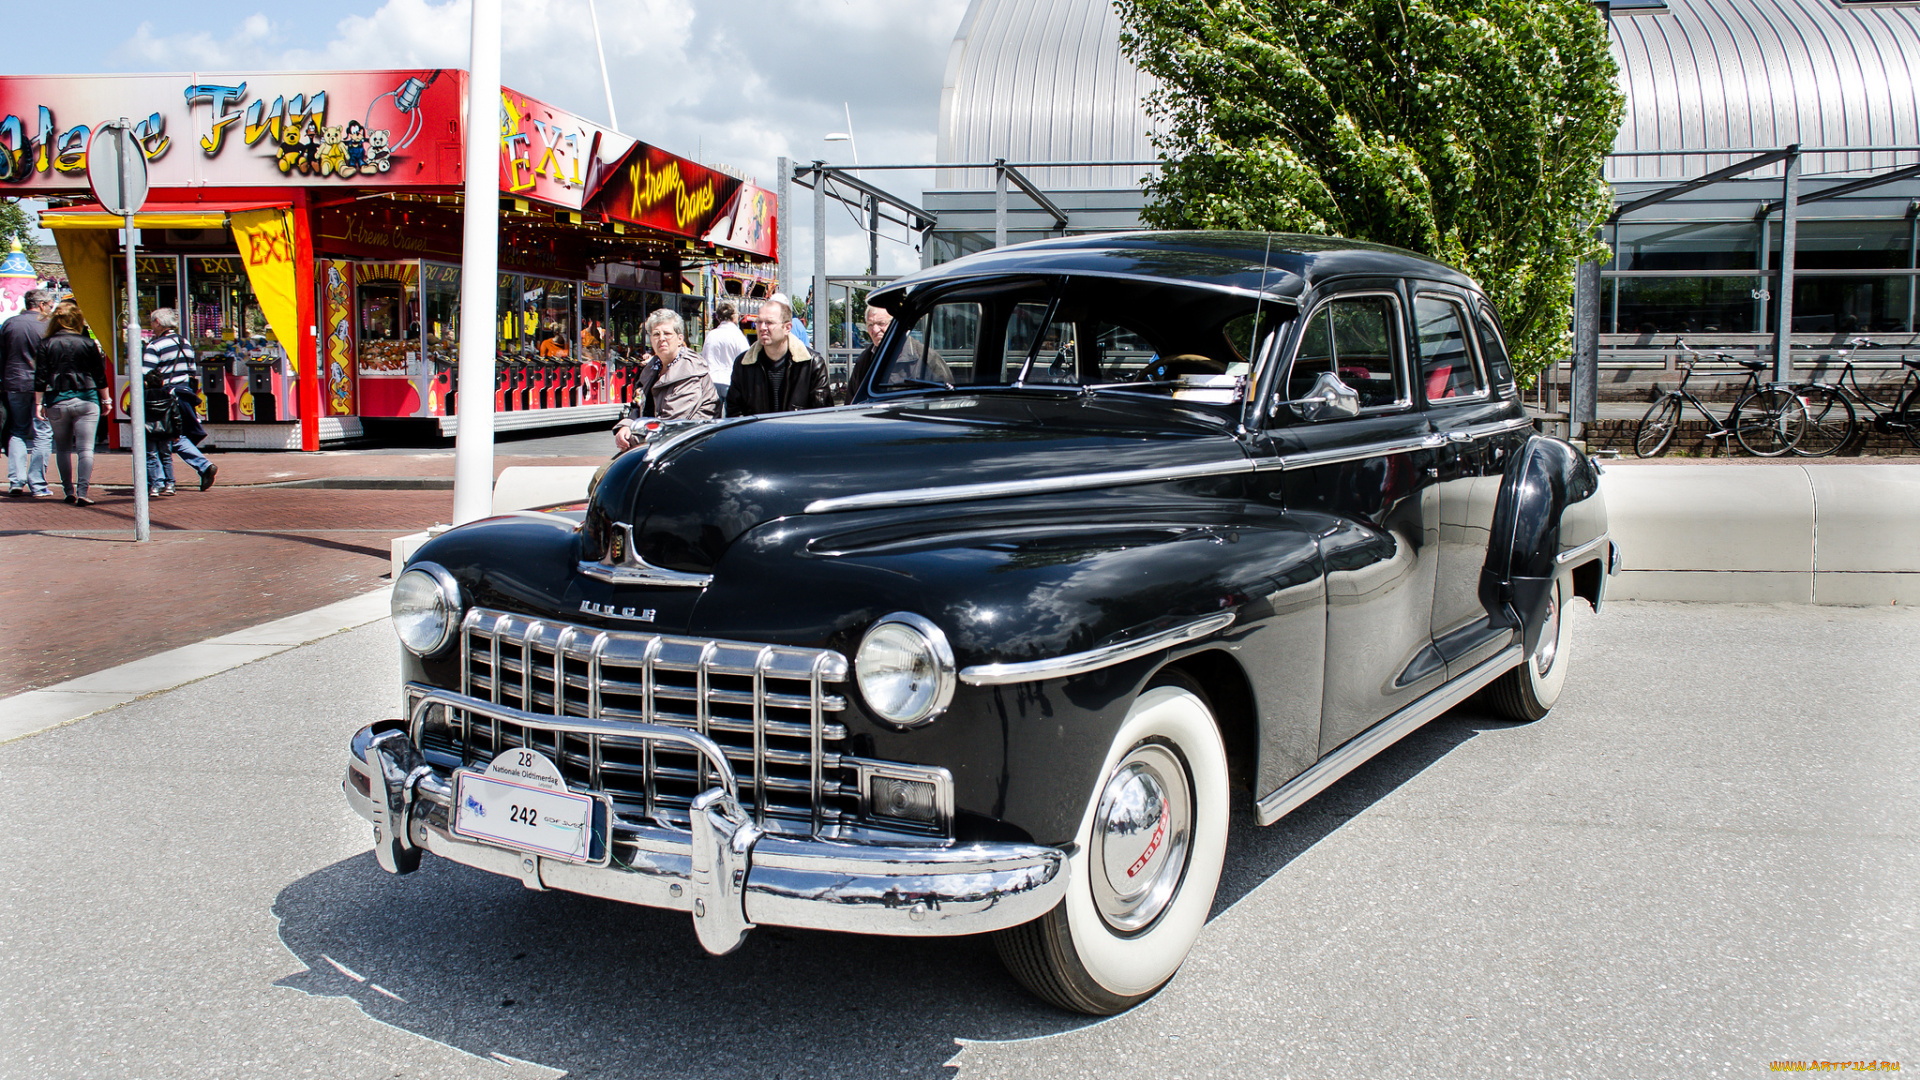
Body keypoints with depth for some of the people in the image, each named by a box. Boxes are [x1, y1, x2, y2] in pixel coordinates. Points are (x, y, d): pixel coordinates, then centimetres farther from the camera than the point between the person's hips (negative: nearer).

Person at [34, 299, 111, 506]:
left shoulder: (46, 344, 1)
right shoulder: (88, 343, -1)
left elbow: (40, 377, 0)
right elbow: (100, 375, 3)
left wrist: (39, 403, 6)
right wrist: (105, 400, 13)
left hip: (56, 402, 1)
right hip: (86, 401, -1)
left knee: (62, 448, 14)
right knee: (86, 448, -4)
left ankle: (69, 492, 16)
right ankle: (82, 493, -14)